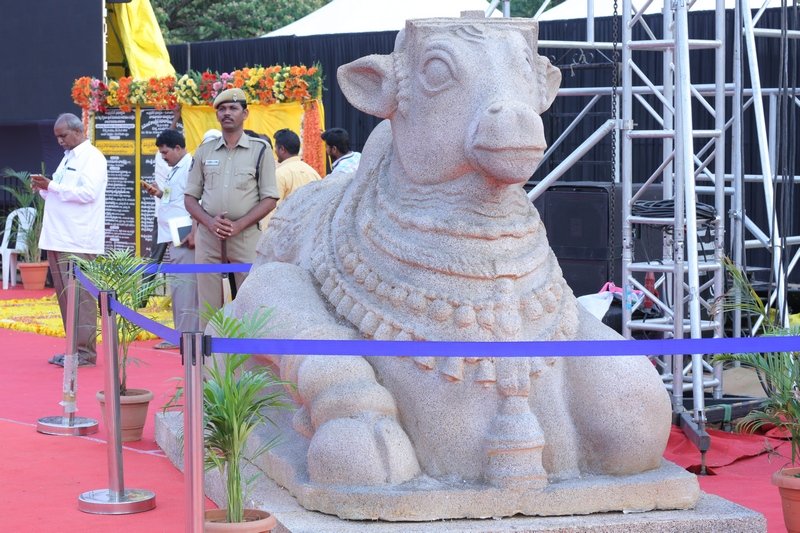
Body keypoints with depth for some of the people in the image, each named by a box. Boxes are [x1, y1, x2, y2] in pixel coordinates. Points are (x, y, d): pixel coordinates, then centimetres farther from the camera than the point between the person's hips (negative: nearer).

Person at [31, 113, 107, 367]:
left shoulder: (92, 158, -5)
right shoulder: (68, 158, 22)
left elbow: (88, 192, -18)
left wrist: (52, 186, -18)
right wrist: (44, 188, 8)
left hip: (78, 241, -9)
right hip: (59, 239, 9)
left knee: (80, 296, -8)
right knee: (65, 296, 9)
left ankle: (86, 352, -5)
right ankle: (74, 349, 15)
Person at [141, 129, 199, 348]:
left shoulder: (191, 166, -11)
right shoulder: (175, 170, 20)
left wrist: (194, 232, -23)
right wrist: (160, 194, 12)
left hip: (185, 238, -10)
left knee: (182, 286, -10)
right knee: (179, 286, 11)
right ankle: (181, 334, 16)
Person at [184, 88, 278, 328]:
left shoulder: (260, 150, 4)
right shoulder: (204, 151, 13)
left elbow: (269, 199, 0)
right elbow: (190, 197, 13)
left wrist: (238, 225, -12)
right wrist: (209, 222, -7)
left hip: (246, 234, -3)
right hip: (208, 235, 3)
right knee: (208, 305, 4)